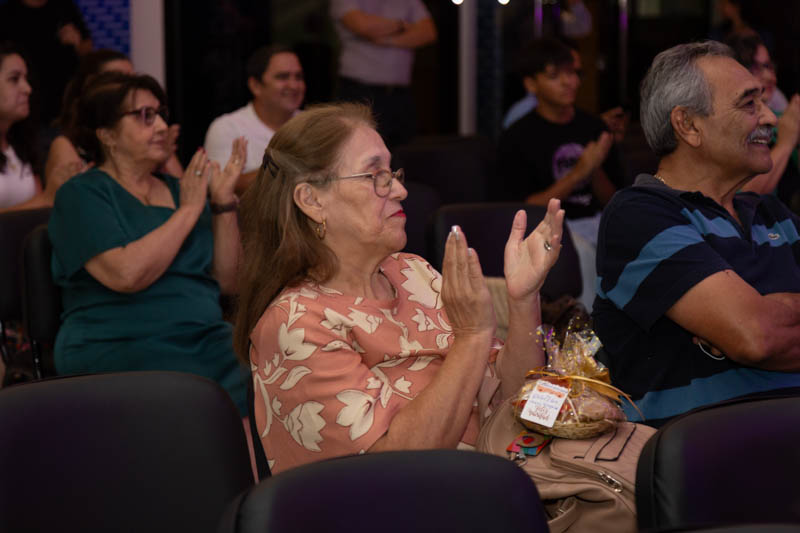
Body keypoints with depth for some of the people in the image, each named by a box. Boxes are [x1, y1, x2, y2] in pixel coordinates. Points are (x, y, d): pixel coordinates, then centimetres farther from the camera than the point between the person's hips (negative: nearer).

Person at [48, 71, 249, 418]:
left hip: (207, 347, 5)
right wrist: (189, 210, -7)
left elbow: (228, 281, 14)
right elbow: (127, 274, -16)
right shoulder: (81, 196, 1)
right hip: (119, 351, -5)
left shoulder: (179, 190, 19)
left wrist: (224, 201, 4)